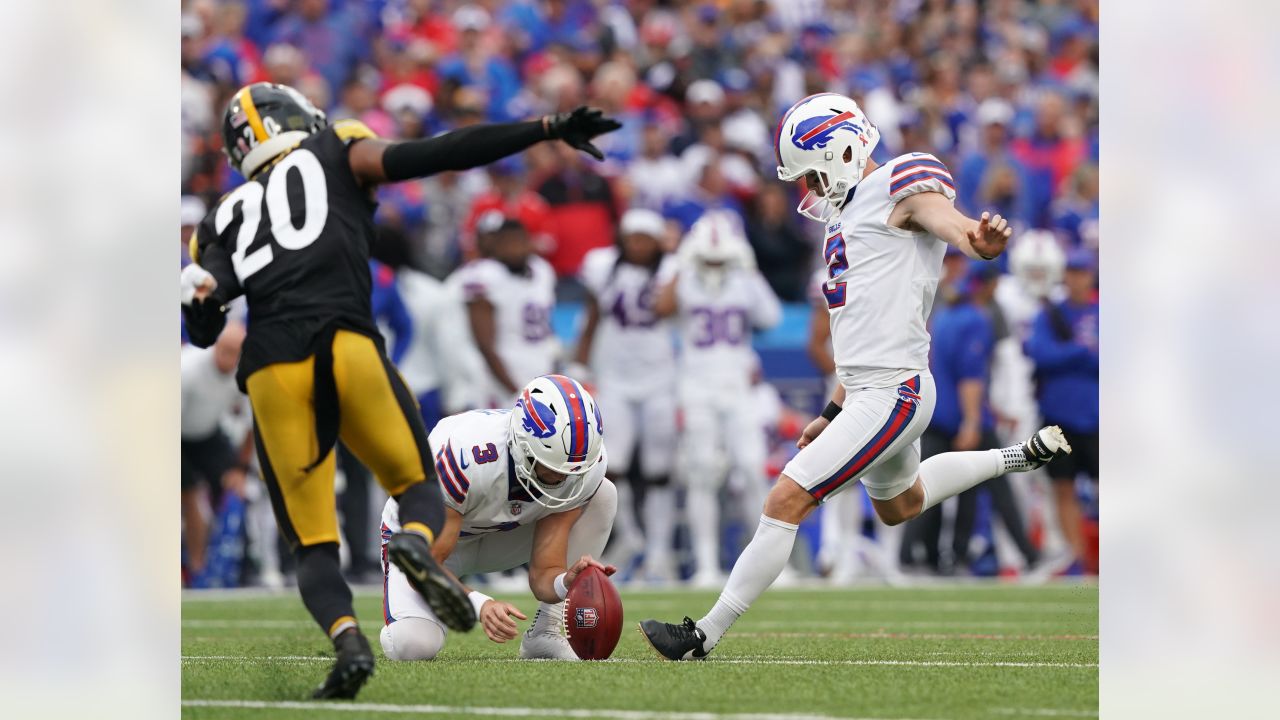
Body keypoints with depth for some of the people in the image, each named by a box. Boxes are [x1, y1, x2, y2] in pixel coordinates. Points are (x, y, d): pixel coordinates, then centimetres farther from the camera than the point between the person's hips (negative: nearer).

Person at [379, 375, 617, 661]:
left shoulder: (584, 467, -24)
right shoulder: (467, 458, -39)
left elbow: (544, 574, -21)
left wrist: (568, 582, -44)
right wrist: (480, 604, -49)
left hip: (497, 535, 4)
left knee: (602, 495, -17)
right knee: (413, 645, -33)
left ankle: (544, 634, -12)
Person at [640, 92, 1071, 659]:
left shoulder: (900, 188, -10)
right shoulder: (847, 215, 18)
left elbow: (958, 227, -30)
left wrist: (984, 240, -54)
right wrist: (834, 413, 26)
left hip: (892, 392, -11)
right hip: (868, 391, 11)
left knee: (788, 501, -14)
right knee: (899, 505, 33)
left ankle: (703, 638, -11)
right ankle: (1023, 457, 41)